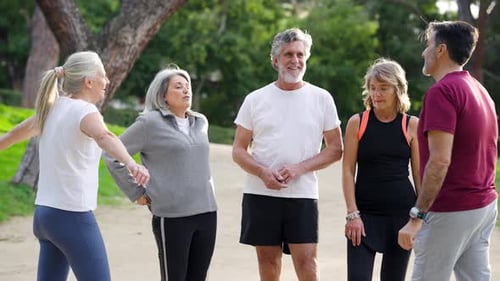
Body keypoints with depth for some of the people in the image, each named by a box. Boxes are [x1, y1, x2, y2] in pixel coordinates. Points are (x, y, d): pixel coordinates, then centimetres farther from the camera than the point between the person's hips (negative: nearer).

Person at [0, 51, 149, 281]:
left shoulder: (52, 108, 11)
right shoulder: (83, 110, -13)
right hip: (72, 216, -9)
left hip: (44, 213, 9)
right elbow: (104, 137, -36)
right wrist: (130, 164, -55)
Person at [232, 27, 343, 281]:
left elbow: (335, 149, 5)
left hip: (303, 194, -1)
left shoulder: (321, 98, 4)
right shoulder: (255, 99, 5)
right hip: (260, 194, 1)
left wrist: (300, 168, -11)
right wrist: (263, 173, -14)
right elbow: (239, 150, 6)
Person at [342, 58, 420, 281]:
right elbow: (348, 171, -1)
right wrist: (352, 214, -8)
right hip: (365, 212, -1)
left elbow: (419, 175, 4)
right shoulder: (357, 123, 0)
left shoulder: (411, 125, 2)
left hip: (401, 212, 1)